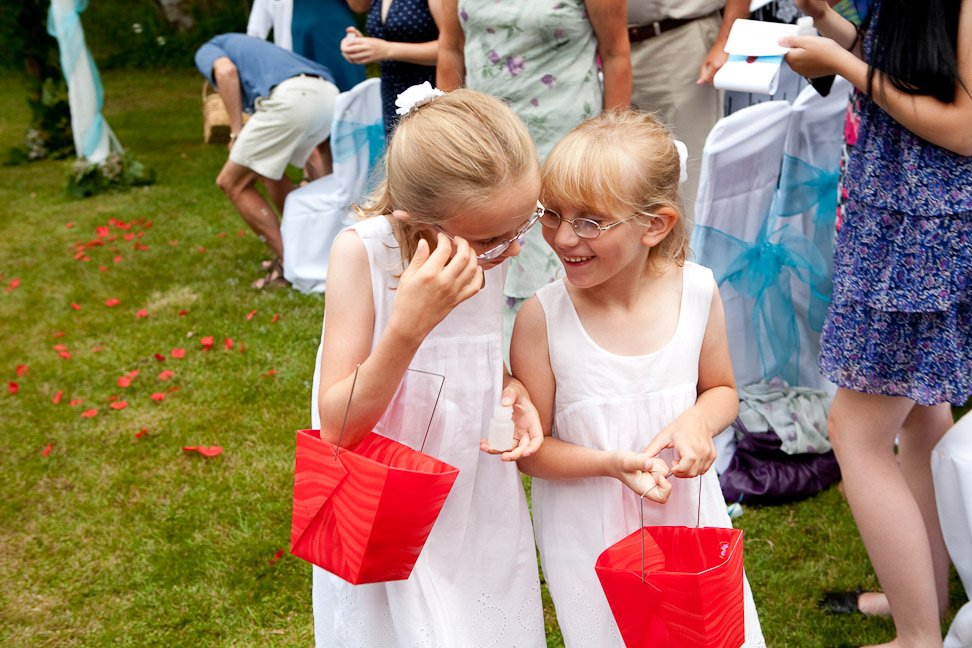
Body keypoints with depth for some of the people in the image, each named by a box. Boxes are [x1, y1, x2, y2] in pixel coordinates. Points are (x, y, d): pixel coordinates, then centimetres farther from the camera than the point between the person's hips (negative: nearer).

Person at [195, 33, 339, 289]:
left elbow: (226, 71, -4)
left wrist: (236, 132, 1)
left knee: (232, 182, 8)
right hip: (329, 95, 8)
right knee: (268, 168, 29)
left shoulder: (207, 51, 24)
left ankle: (288, 265, 6)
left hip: (290, 97, -8)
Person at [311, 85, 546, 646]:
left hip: (483, 506, 5)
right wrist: (406, 327, -37)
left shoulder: (489, 246, -7)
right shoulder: (364, 252, -23)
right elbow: (338, 425, -24)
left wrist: (512, 389, -9)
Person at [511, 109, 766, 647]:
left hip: (687, 511, 3)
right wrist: (610, 462, -27)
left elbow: (721, 389, 6)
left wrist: (698, 421, -16)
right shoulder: (541, 318, -19)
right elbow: (531, 447, -11)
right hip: (589, 534, -2)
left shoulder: (697, 292, -11)